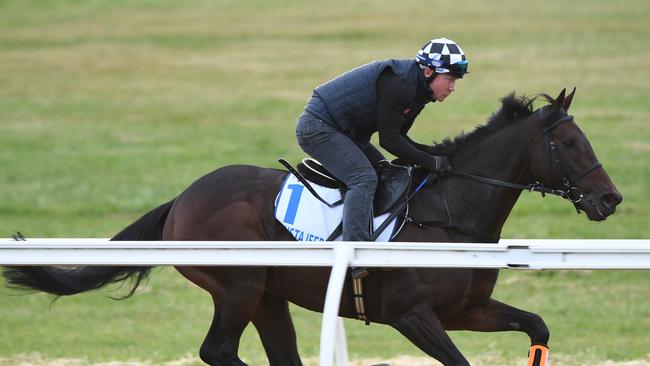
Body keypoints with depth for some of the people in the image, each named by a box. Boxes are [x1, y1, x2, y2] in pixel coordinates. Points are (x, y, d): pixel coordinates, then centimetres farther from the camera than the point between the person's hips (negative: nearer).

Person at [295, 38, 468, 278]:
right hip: (318, 127, -11)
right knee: (364, 178, -24)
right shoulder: (397, 84, -25)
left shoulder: (418, 90, 6)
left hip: (345, 132, 11)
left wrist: (435, 154, -3)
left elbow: (398, 137, 10)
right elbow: (389, 140, -23)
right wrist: (430, 163, -18)